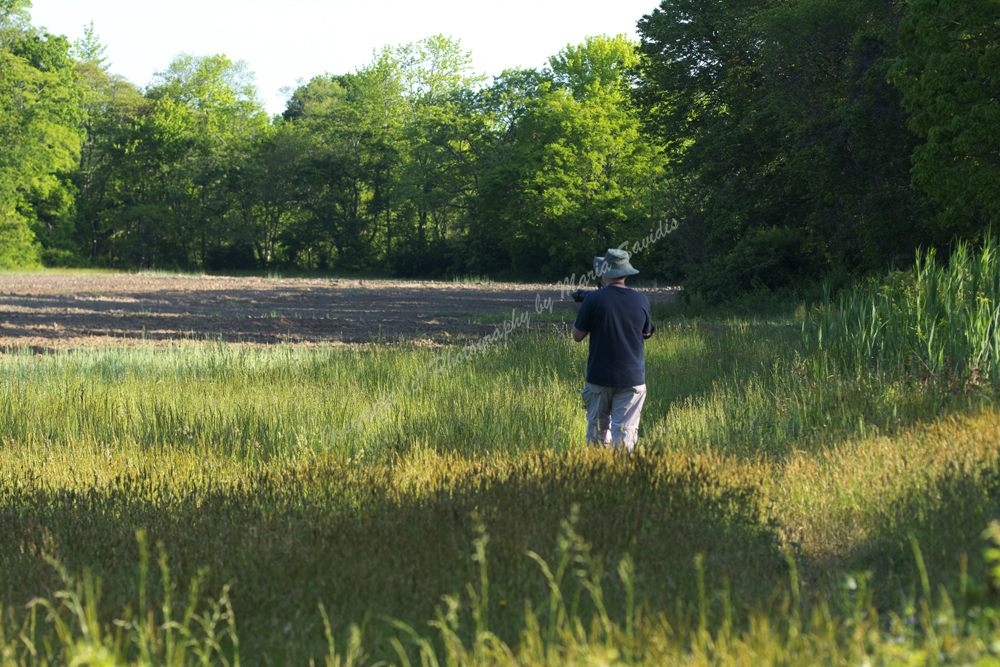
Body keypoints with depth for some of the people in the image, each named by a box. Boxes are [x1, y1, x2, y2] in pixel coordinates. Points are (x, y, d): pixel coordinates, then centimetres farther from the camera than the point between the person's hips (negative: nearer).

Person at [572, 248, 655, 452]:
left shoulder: (593, 300, -11)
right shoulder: (641, 301, -4)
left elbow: (577, 336, -3)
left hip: (599, 376, -1)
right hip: (632, 378, 1)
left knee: (598, 427, 15)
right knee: (625, 432, 0)